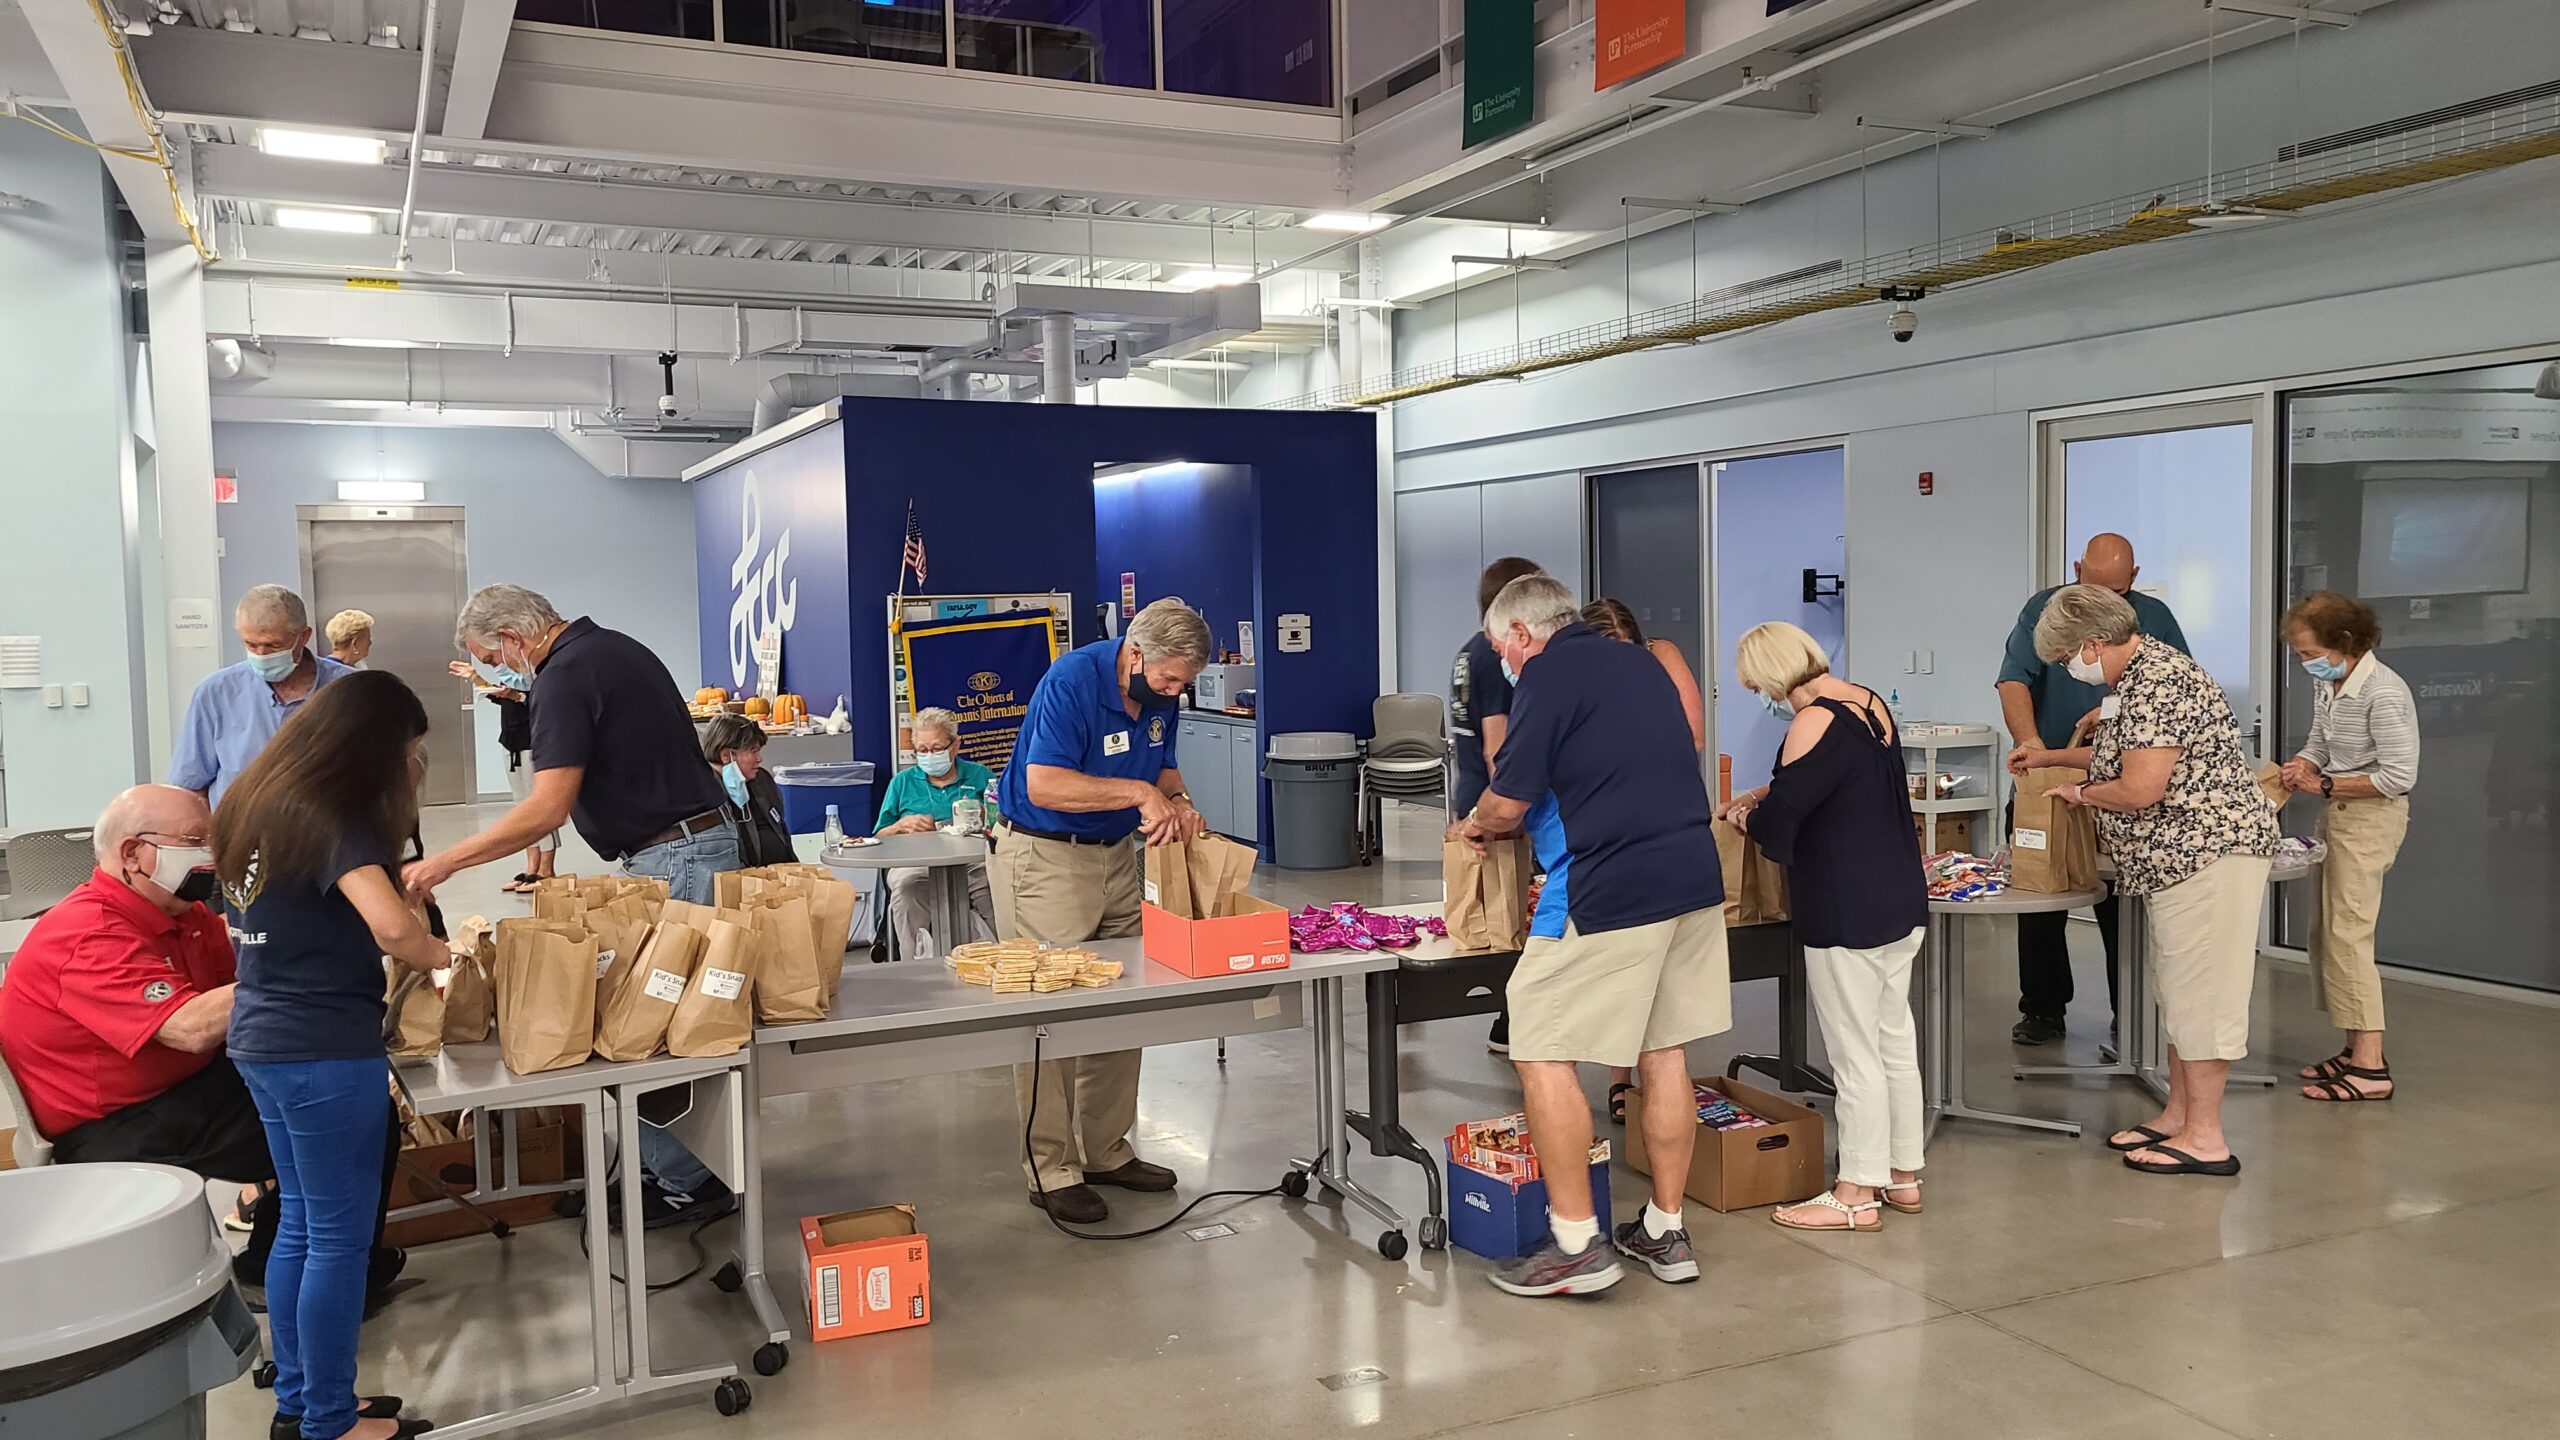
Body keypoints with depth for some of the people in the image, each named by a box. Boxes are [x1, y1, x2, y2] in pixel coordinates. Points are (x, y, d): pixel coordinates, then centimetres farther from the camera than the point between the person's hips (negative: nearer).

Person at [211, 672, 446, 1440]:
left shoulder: (265, 801, 8)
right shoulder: (329, 817, -19)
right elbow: (392, 927, -32)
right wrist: (442, 956, -14)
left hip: (265, 1037, 9)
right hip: (324, 1048, -9)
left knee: (300, 1221, 19)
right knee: (339, 1233, 2)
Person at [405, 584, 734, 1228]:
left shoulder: (565, 677, -14)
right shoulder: (615, 646, 16)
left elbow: (549, 808, -22)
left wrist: (444, 862, -17)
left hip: (674, 861, -10)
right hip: (706, 841, 10)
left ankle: (687, 1181, 3)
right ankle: (661, 1165, 19)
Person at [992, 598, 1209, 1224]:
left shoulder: (1160, 694, 3)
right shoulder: (1072, 681, -20)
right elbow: (1043, 785, -27)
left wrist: (1177, 801, -5)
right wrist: (1138, 792, -28)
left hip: (1115, 855, 8)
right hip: (1043, 859, -8)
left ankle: (1106, 1150, 22)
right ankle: (1051, 1171, 3)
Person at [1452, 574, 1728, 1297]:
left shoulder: (1548, 674, -8)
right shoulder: (1642, 664, 18)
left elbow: (1509, 802, -10)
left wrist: (1473, 825, 12)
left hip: (1607, 894, -9)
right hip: (1694, 880, 9)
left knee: (1542, 1054, 0)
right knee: (1663, 1052, 14)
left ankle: (1575, 1245, 3)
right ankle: (1665, 1232, 23)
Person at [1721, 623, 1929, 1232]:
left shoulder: (1814, 722, -18)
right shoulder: (1870, 703, 9)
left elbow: (1778, 824, -19)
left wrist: (1746, 817, 3)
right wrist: (1764, 794, 18)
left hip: (1846, 916, -9)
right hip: (1903, 902, 9)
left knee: (1856, 1055, 0)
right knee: (1896, 1043, 16)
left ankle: (1857, 1194, 10)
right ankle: (1903, 1175, 28)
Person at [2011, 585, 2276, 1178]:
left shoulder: (2155, 683, -20)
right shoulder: (2143, 672, 14)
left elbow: (2141, 788, -25)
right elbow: (2129, 751, 32)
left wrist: (2082, 793, -6)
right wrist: (2051, 756, 31)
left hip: (2208, 851, -11)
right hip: (2180, 858, 11)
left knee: (2198, 991, -6)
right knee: (2178, 988, 15)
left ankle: (2205, 1138, 1)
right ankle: (2179, 1114, 24)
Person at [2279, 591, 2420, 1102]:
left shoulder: (2384, 693, -20)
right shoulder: (2327, 684, 6)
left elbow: (2399, 778, -21)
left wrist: (2324, 785, -17)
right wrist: (2298, 769, -2)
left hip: (2371, 817, -9)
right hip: (2336, 815, 10)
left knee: (2348, 935, -11)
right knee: (2327, 932, 12)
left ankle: (2370, 1067, -7)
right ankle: (2356, 1048, 21)